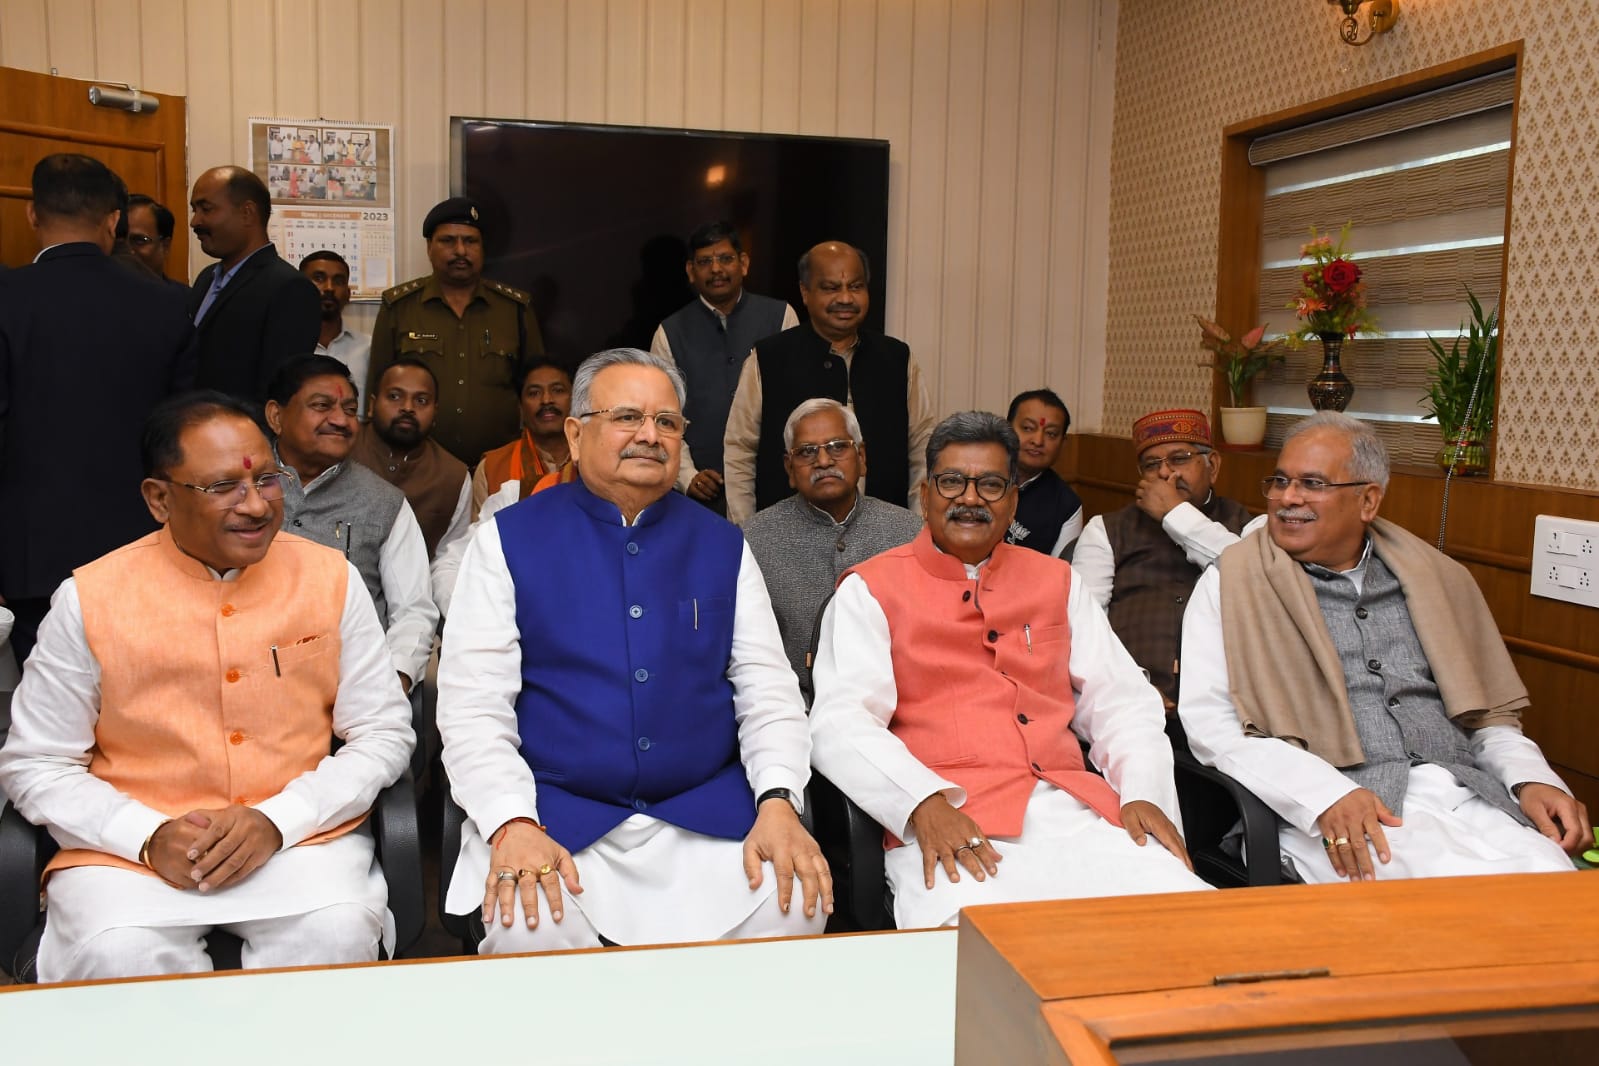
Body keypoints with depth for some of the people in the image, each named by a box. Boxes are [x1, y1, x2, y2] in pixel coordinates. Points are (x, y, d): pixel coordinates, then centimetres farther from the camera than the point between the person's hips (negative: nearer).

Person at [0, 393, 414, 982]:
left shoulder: (331, 579, 1)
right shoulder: (90, 598, -2)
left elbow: (384, 734, 3)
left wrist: (276, 821, -12)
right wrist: (147, 837, -13)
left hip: (301, 838, 1)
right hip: (128, 848, 0)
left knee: (339, 932, -28)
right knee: (118, 955, -30)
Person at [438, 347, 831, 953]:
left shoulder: (721, 546, 11)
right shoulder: (508, 541, 3)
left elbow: (769, 690, 7)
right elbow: (472, 703, -3)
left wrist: (779, 805, -10)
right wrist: (512, 825, -18)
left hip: (706, 811, 3)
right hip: (556, 812, -2)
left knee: (794, 907, -21)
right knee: (527, 925, -31)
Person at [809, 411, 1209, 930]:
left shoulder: (1055, 580, 22)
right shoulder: (871, 589, 8)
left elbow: (1119, 699, 19)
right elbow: (840, 722, -4)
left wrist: (1143, 792, 0)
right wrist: (925, 805, -20)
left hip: (1072, 809, 5)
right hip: (948, 823, -4)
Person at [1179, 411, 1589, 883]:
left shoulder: (1436, 577, 19)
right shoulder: (1230, 584, 6)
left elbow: (1489, 710, 23)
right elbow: (1209, 724, -5)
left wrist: (1531, 778, 1)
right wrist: (1325, 795, -19)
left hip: (1465, 796, 5)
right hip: (1330, 815, -5)